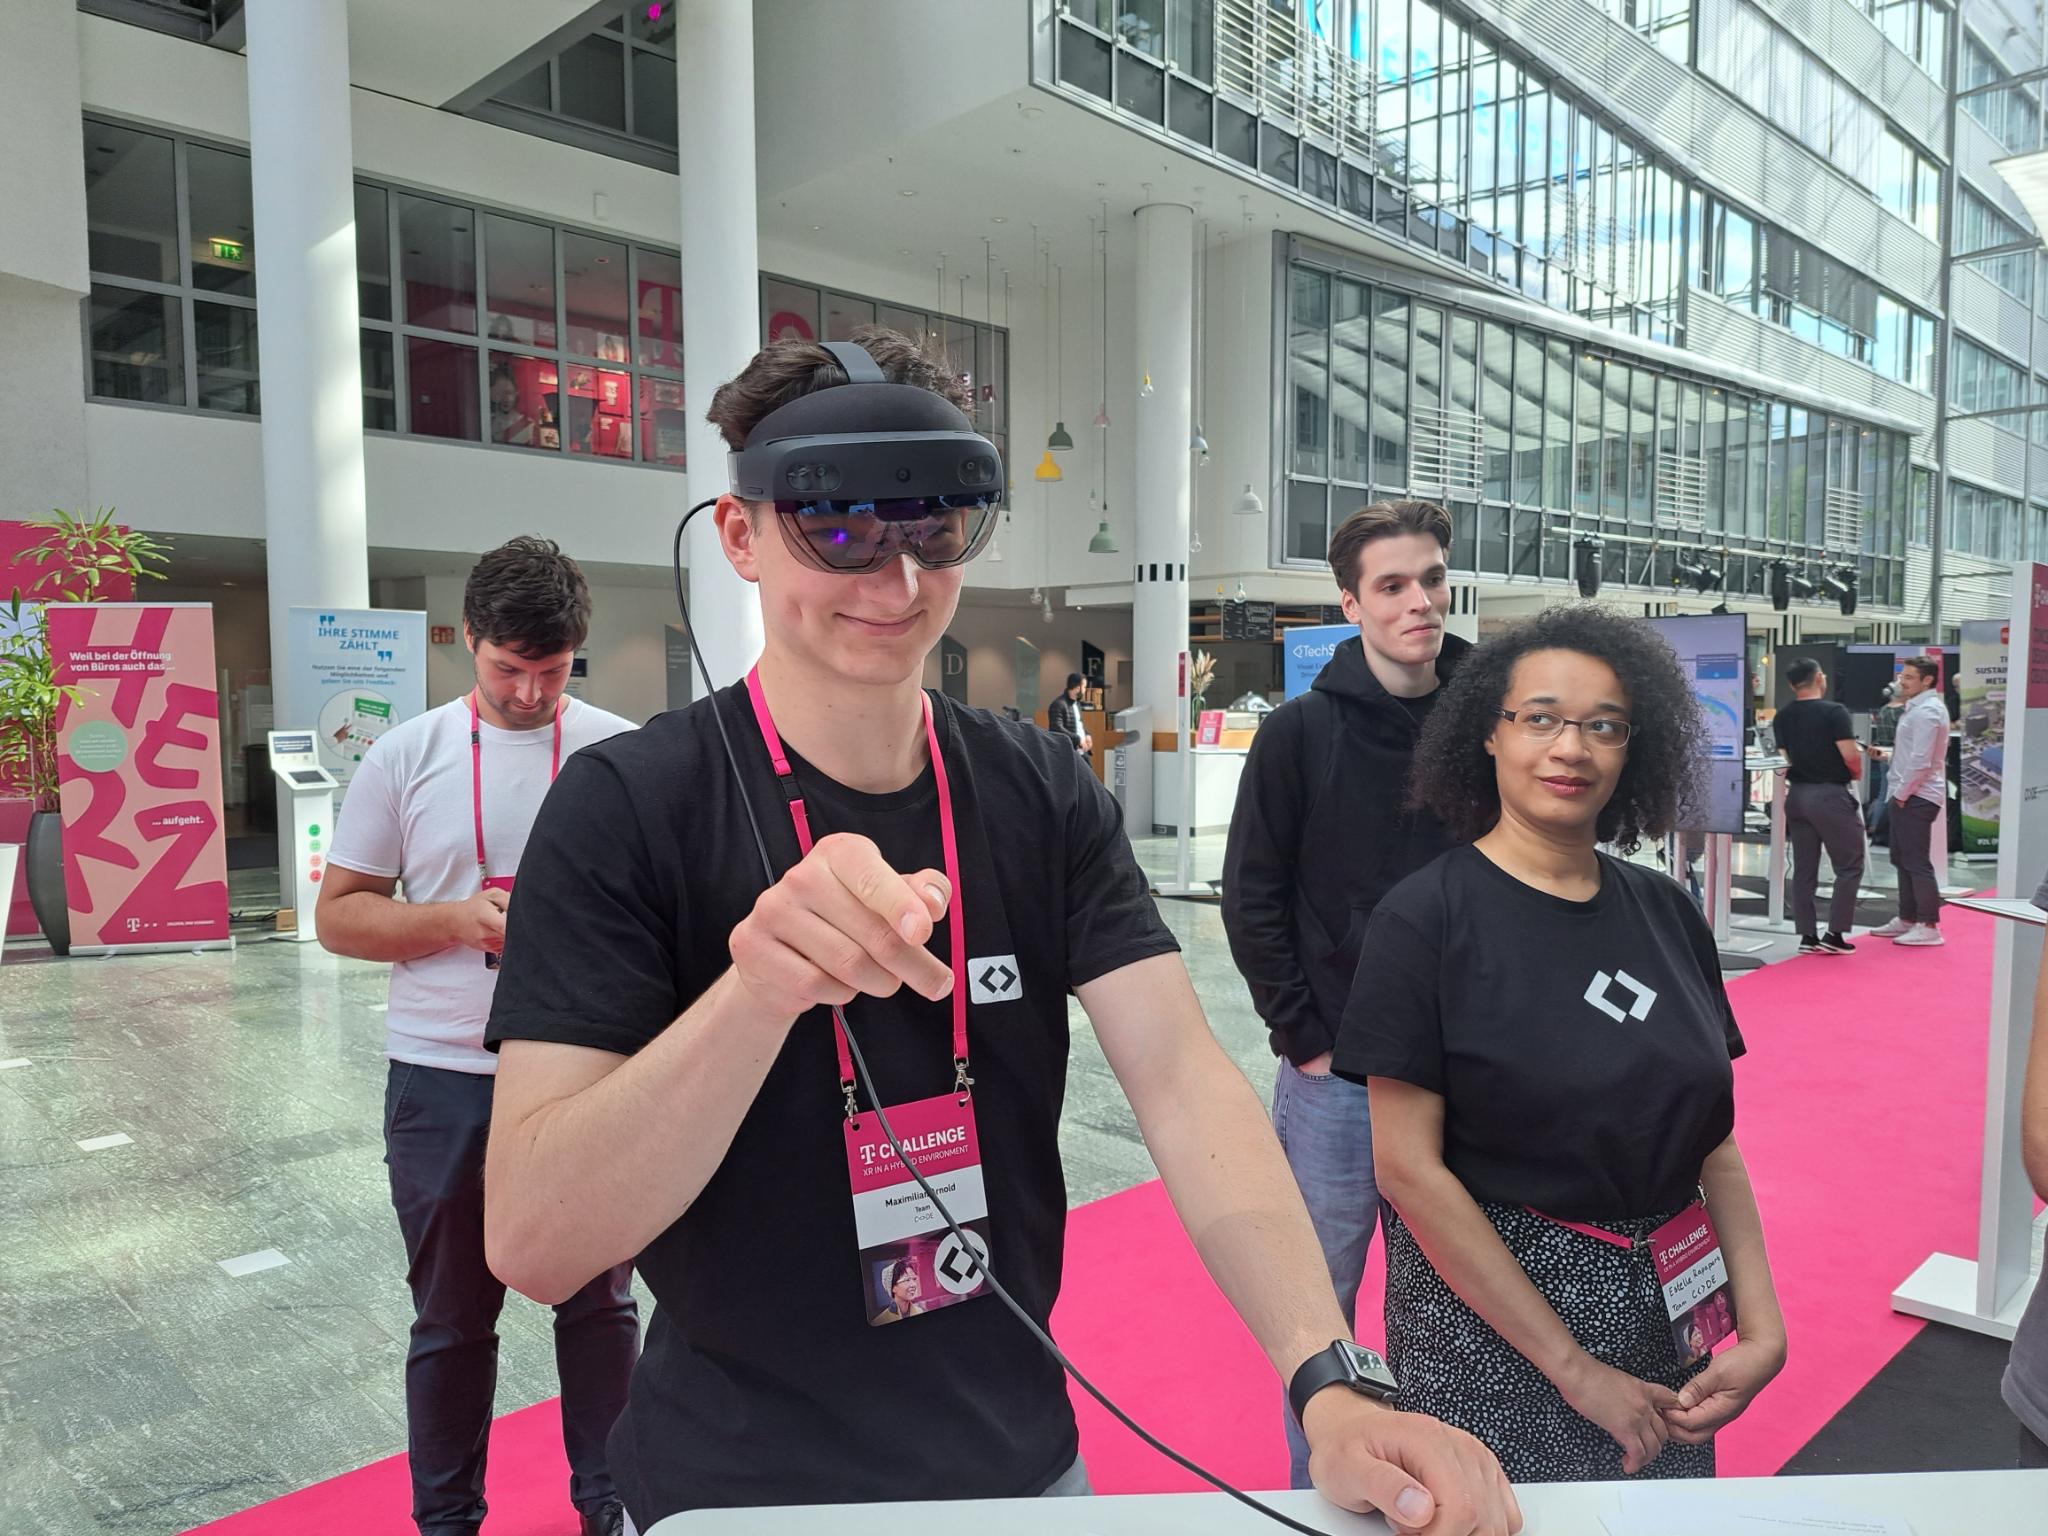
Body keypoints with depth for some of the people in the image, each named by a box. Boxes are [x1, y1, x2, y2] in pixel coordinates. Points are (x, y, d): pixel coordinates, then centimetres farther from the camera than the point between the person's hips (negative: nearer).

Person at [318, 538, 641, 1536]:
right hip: (443, 1078, 1)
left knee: (599, 1301, 15)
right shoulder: (405, 758, -1)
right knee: (452, 1318, 16)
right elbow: (340, 916, 2)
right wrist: (458, 920, -15)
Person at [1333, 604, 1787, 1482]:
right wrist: (1572, 1367, -16)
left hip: (1666, 1304, 5)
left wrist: (1761, 1328, -6)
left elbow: (1713, 1142, 6)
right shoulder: (1426, 918, -14)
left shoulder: (1664, 912, 2)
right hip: (1489, 1311, -5)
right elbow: (1408, 1167, -17)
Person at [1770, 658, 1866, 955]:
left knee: (1803, 868, 8)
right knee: (1849, 866, 4)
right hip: (1830, 795, -6)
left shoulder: (1782, 717, 7)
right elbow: (1850, 755, -16)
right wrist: (1857, 773, 3)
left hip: (1797, 794, 6)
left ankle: (1807, 935, 10)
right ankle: (1834, 934, 0)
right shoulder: (1833, 711, -12)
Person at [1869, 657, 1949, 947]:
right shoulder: (1918, 707, 16)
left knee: (1917, 862, -6)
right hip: (1907, 795, 10)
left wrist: (1902, 794, -15)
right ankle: (1907, 919, 22)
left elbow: (1920, 761, -21)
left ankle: (1929, 926, -2)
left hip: (1916, 797, -10)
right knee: (1903, 860, 15)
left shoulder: (1927, 711, -16)